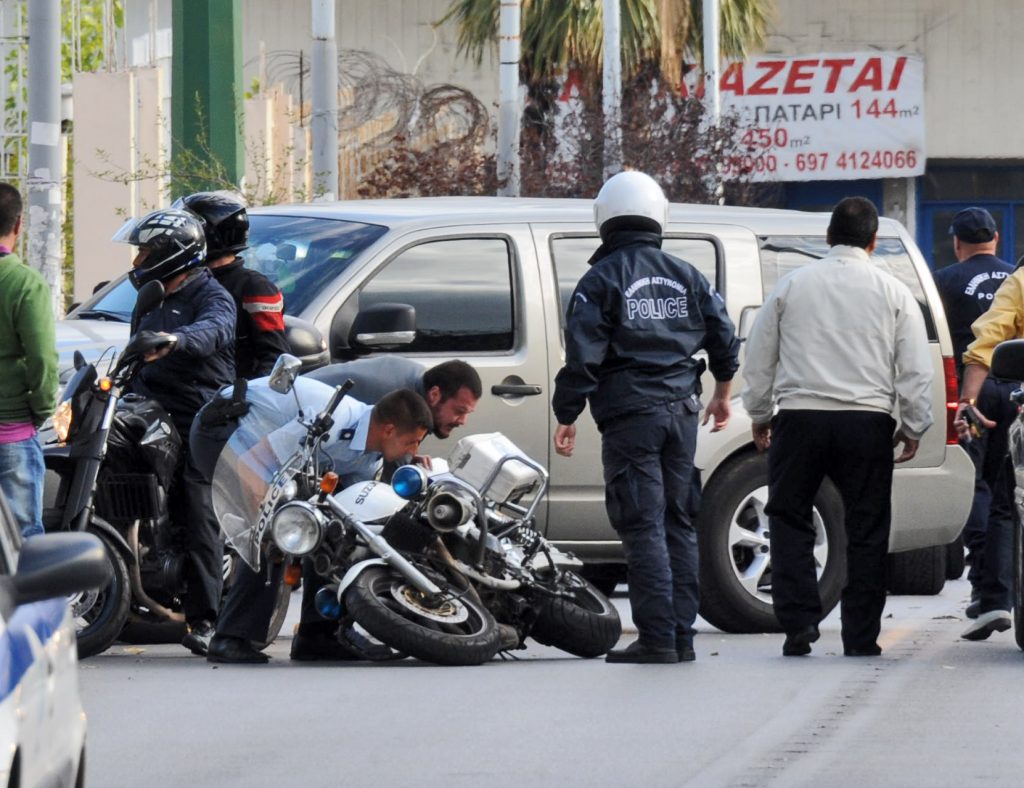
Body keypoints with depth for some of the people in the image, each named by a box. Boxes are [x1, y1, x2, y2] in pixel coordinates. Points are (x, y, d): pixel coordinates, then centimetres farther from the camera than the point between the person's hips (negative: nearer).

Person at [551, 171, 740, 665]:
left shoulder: (601, 280, -4)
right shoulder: (686, 277, 12)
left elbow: (583, 357, -10)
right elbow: (725, 340, 16)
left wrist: (566, 417, -3)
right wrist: (722, 394, 33)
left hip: (629, 417, -5)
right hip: (681, 411, 5)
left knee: (643, 528, -7)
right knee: (678, 524, 11)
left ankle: (657, 639, -12)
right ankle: (681, 636, 10)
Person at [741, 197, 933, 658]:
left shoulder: (791, 286, 7)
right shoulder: (893, 294, 4)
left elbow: (759, 359, 12)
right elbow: (915, 370, 3)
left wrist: (759, 415, 22)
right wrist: (913, 427, 11)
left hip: (800, 417, 0)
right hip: (868, 422, 0)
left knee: (789, 519, 11)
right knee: (866, 532, 5)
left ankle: (799, 622, -3)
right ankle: (861, 639, 4)